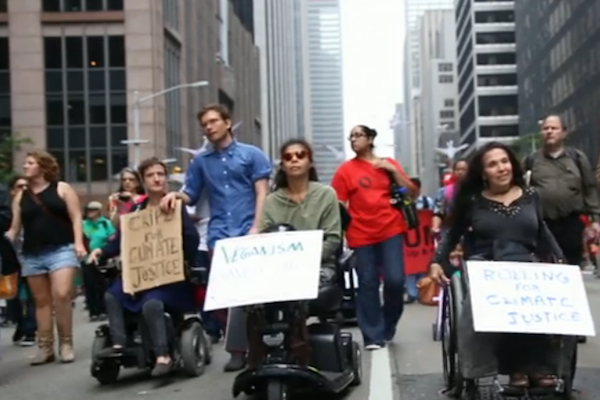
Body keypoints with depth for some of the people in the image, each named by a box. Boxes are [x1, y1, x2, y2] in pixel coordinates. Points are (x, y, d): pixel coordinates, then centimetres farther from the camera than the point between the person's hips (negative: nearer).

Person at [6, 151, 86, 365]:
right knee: (41, 301, 7)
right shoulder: (21, 196, 13)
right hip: (32, 255, 4)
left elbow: (76, 217, -1)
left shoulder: (62, 189, 4)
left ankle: (66, 343, -4)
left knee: (61, 295, -17)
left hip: (61, 250, -4)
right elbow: (14, 228, 12)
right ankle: (45, 347, 13)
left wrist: (79, 243, -13)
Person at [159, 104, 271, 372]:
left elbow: (261, 194, 0)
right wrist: (175, 195, -8)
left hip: (246, 232, -3)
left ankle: (238, 347, -3)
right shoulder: (201, 161, 14)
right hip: (219, 234, 3)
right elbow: (192, 196, 14)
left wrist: (256, 228, -11)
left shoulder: (251, 154, 6)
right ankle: (240, 343, 10)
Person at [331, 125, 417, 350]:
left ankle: (388, 326, 18)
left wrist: (393, 170, -5)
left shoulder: (388, 164, 9)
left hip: (391, 230, 1)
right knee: (367, 284, 0)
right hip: (361, 236, -1)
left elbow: (412, 193, 6)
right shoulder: (345, 170, 2)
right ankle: (373, 336, 7)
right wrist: (341, 230, -9)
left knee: (395, 280, -7)